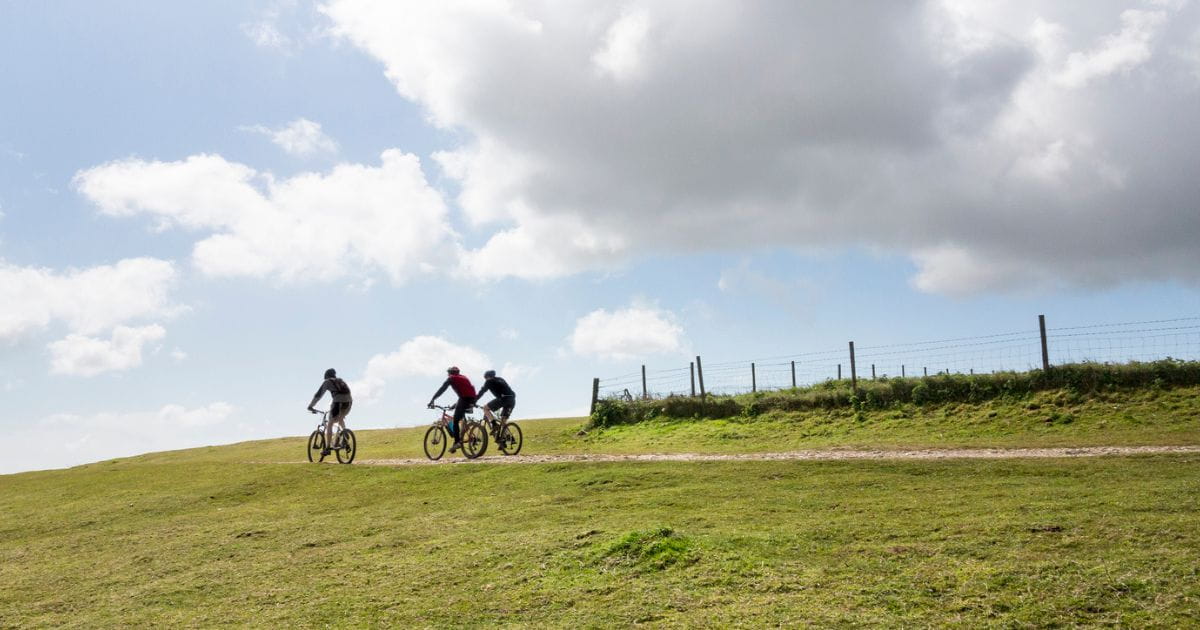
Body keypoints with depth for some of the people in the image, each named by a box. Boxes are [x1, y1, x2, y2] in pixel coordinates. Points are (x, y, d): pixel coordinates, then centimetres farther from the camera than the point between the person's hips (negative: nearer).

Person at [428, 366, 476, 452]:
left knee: (455, 421, -5)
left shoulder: (451, 378, 10)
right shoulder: (464, 378, 30)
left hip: (465, 399, -7)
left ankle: (457, 442, -14)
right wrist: (457, 404, 42)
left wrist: (432, 400, 1)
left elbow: (441, 390, 2)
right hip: (472, 399, 7)